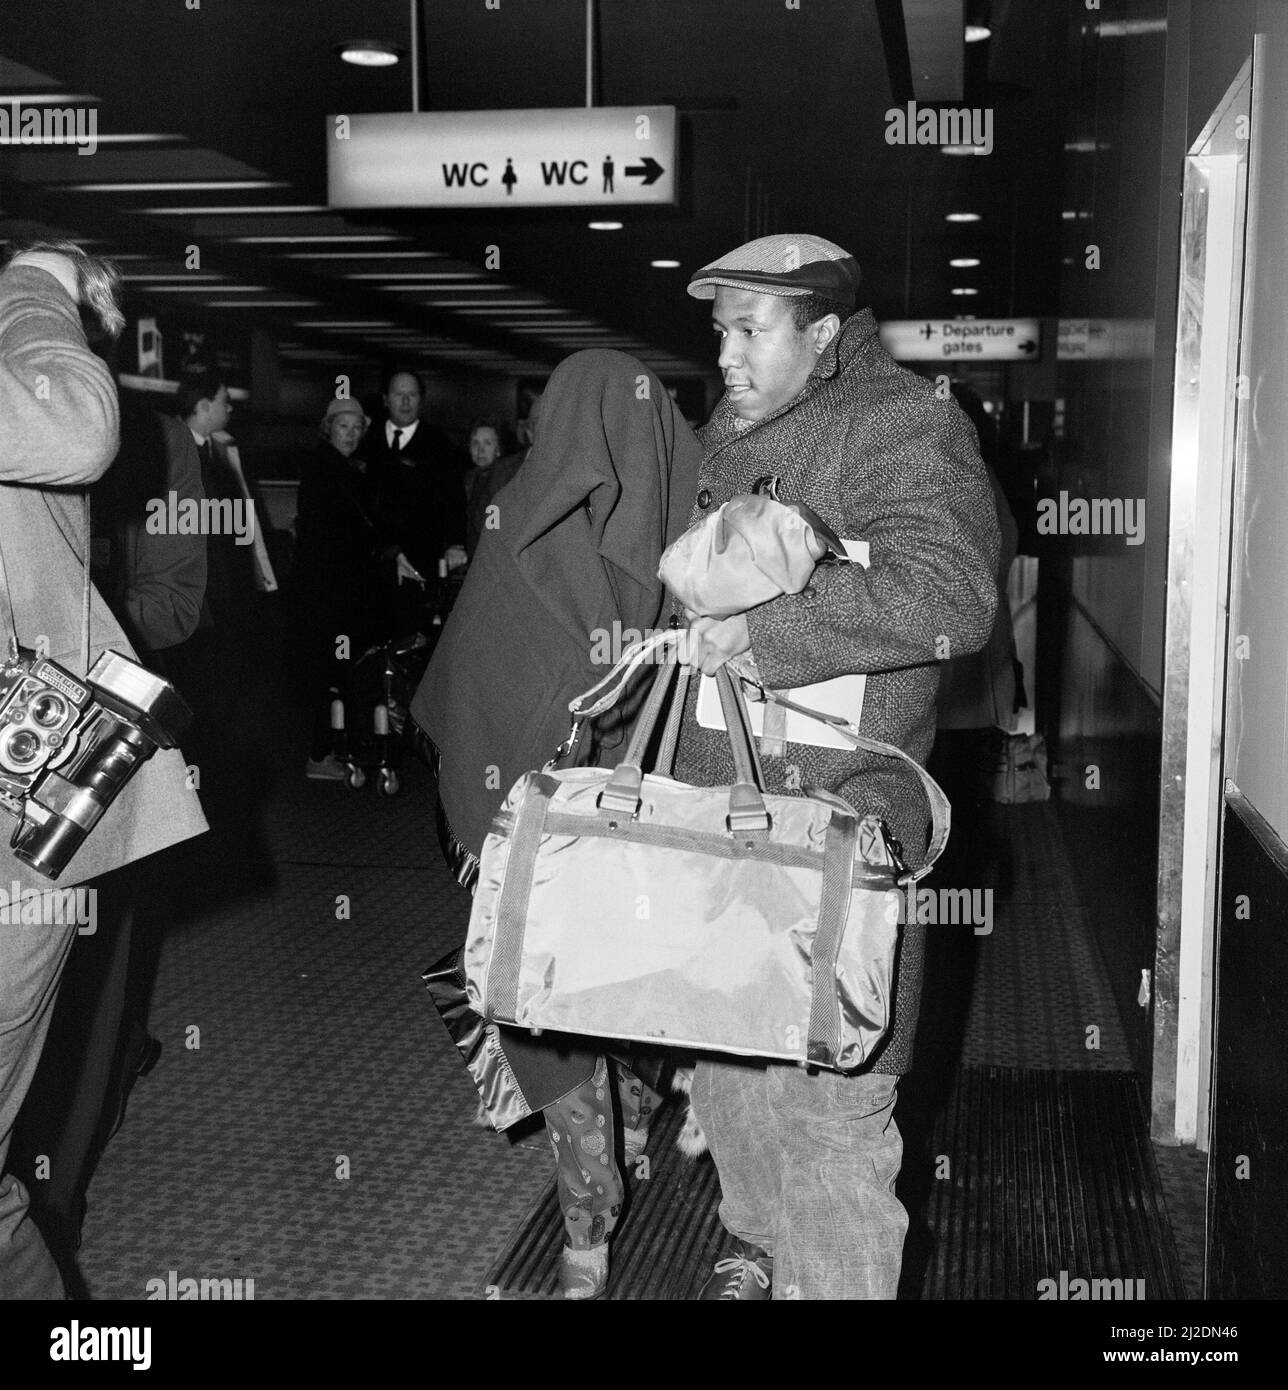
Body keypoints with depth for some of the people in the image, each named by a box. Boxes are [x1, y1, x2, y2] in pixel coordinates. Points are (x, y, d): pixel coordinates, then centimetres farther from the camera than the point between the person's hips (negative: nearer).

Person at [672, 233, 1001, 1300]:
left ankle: (838, 1279, 16)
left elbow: (949, 596, -24)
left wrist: (762, 634, -24)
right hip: (713, 805, 8)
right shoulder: (723, 436, 16)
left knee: (826, 1089, -3)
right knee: (724, 1055, 19)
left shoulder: (905, 425, -9)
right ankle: (763, 1248, 40)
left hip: (835, 811, -8)